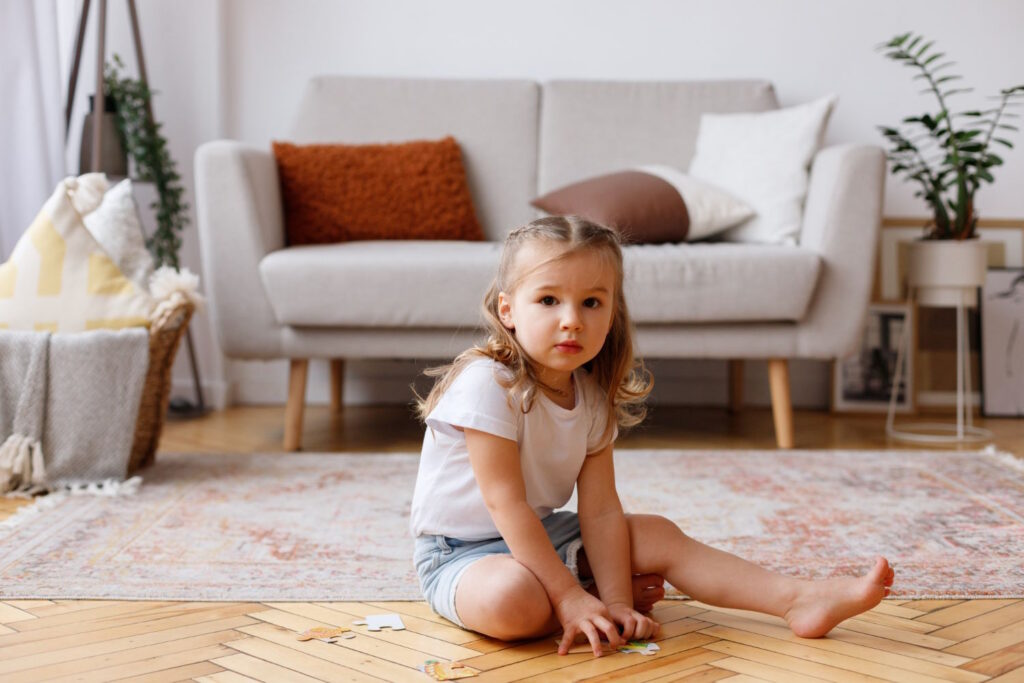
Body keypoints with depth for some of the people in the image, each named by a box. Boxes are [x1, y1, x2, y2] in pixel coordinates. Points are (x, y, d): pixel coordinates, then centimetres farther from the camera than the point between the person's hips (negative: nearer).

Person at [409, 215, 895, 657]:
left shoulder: (592, 398, -3)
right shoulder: (487, 384, -25)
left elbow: (600, 512, -7)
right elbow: (506, 502, -27)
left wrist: (615, 603, -18)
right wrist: (571, 597, -27)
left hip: (542, 533, 7)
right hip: (462, 551, -7)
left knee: (658, 537, -3)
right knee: (515, 601, -37)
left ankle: (800, 601, -3)